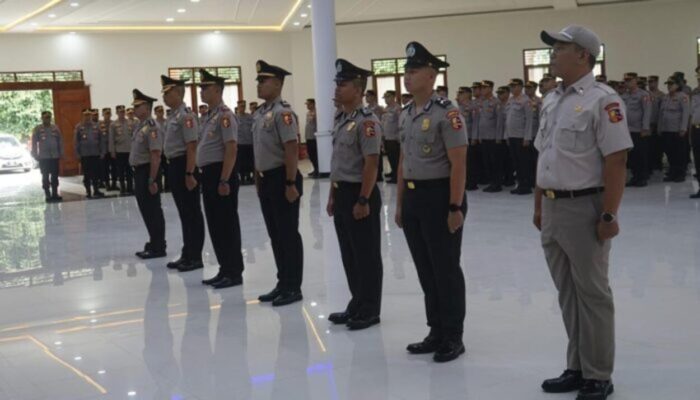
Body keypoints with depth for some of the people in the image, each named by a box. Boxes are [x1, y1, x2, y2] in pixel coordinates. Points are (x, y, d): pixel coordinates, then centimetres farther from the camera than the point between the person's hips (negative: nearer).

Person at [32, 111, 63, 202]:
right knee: (45, 177, 2)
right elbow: (34, 143, 0)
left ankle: (55, 194, 13)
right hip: (43, 157, -2)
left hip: (55, 156, 2)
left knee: (55, 176, 5)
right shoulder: (37, 129, -1)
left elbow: (60, 141, 8)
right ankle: (48, 195, 6)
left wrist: (61, 153, 3)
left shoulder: (55, 128, 6)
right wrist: (35, 155, -5)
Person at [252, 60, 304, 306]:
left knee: (288, 235, -1)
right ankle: (283, 284, 23)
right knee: (275, 235, 14)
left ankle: (293, 288, 7)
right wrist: (258, 180, 19)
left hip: (281, 179, -9)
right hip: (266, 180, 9)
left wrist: (291, 183, -21)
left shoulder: (283, 112, -15)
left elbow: (292, 150, -19)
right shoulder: (259, 114, 12)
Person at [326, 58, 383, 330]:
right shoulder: (341, 121, 13)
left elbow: (371, 164, -19)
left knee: (366, 255, 2)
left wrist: (363, 200, -20)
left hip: (359, 194, -9)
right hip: (342, 193, 9)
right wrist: (332, 196, 19)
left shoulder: (367, 122, -16)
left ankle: (369, 310, 12)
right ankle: (357, 304, 27)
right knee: (349, 254, 16)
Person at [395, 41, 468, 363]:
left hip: (439, 197, -8)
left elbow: (458, 164, -16)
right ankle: (436, 333, 25)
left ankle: (453, 338, 13)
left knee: (446, 270, 1)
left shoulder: (447, 113, -13)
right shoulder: (405, 115, 12)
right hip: (413, 198, 8)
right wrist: (400, 203, 17)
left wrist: (455, 207, -18)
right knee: (425, 270, 13)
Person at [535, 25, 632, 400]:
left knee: (591, 294, 2)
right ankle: (577, 368, 27)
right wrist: (539, 206, 16)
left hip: (583, 208, -8)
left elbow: (616, 162, -18)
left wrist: (608, 216, -20)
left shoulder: (602, 100, -13)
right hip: (552, 208, 8)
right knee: (567, 293, 15)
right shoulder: (551, 101, 12)